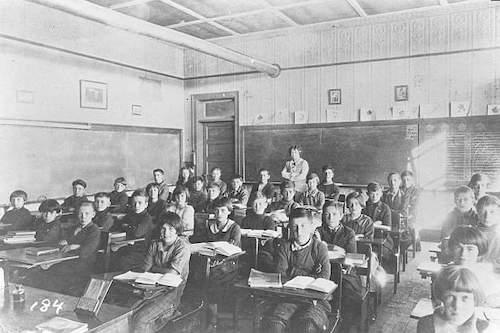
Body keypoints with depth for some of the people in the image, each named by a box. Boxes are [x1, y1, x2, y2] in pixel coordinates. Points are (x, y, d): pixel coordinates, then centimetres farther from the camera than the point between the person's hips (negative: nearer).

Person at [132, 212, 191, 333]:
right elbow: (144, 270, 6)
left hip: (173, 291, -5)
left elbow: (171, 273, -16)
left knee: (140, 319, -21)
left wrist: (153, 268, -2)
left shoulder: (183, 246, -8)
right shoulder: (155, 244, 10)